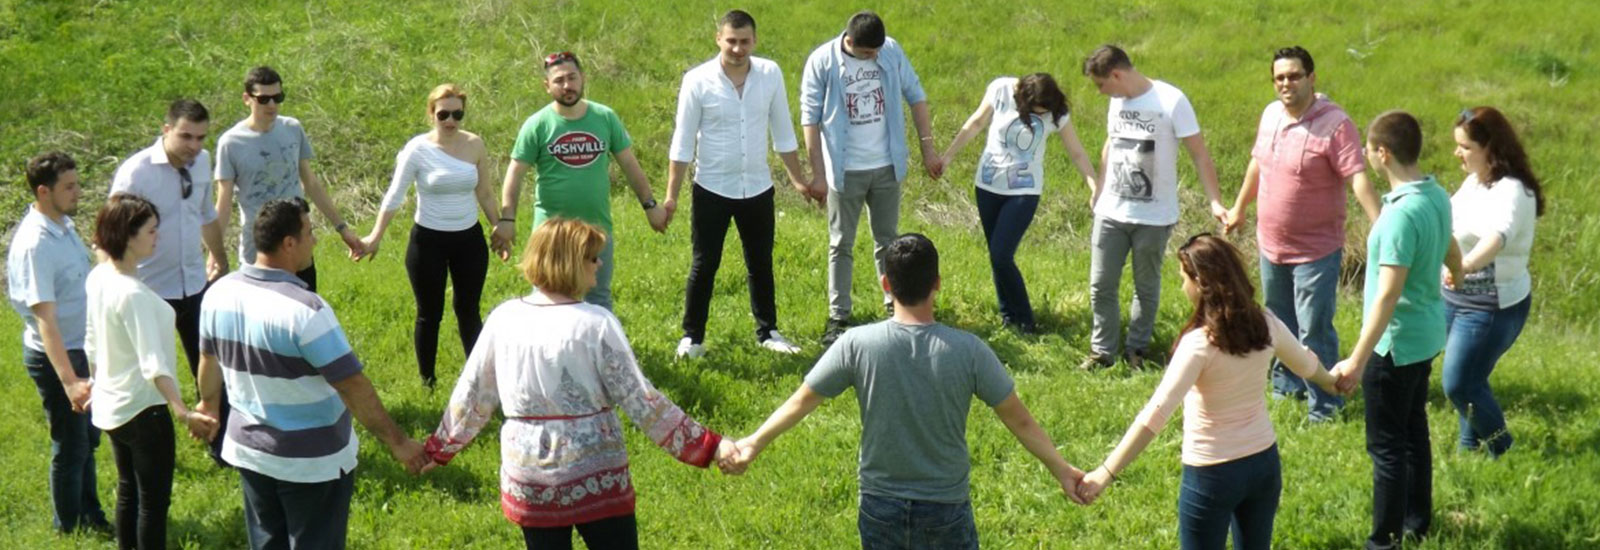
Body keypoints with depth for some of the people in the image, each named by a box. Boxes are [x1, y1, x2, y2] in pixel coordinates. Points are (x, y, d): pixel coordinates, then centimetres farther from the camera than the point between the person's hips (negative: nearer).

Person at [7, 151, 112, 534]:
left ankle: (90, 515, 41)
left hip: (80, 348, 9)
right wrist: (68, 380, -39)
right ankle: (70, 528, 28)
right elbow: (45, 318, -33)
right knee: (70, 445, 8)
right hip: (55, 357, -9)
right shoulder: (34, 245, -29)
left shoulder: (63, 224, -1)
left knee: (88, 437, 23)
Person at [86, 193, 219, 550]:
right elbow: (152, 363, -34)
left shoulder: (97, 278, -1)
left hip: (109, 406, 9)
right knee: (154, 500, 5)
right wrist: (183, 413, -42)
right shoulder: (133, 294, -28)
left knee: (127, 491, 22)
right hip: (142, 409, -9)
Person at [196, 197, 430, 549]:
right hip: (312, 461, -6)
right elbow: (353, 387, -24)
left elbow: (209, 359, 11)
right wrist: (397, 442, -16)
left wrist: (208, 404, 31)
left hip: (249, 450, 7)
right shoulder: (305, 310, -29)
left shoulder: (220, 293, -7)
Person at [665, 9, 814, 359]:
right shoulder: (698, 81, -14)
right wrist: (671, 195, -9)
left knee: (760, 263, 15)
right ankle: (692, 337, 16)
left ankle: (767, 332, 28)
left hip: (758, 187, 3)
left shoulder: (770, 74, -6)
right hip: (712, 189, -3)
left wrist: (798, 179, 8)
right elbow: (683, 142, -9)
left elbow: (782, 132, 5)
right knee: (704, 265, 5)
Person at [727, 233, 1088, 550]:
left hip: (880, 507, 1)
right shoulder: (968, 351, -13)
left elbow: (802, 401, -1)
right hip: (946, 509, -1)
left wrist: (754, 443, 13)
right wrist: (1061, 471, 7)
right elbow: (1019, 421, -5)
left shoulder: (857, 345, -12)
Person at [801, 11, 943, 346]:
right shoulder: (822, 62, -16)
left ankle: (896, 306, 28)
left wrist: (928, 148, 1)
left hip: (887, 167, 3)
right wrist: (817, 174, -14)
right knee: (841, 246, 6)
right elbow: (810, 119, -12)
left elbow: (915, 96, 3)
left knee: (887, 240, 16)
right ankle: (838, 318, 11)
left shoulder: (891, 50, -7)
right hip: (845, 171, -3)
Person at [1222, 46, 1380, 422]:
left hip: (1315, 250, -7)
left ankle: (1324, 406, 9)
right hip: (1271, 246, 7)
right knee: (1280, 323, 22)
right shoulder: (1271, 115, 3)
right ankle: (1287, 384, 40)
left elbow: (1358, 179, -27)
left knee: (1314, 331, -4)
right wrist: (1239, 208, 28)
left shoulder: (1335, 125, -20)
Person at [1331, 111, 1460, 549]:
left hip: (1396, 342, -9)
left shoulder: (1402, 214, -28)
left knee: (1387, 445, 2)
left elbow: (1389, 294, -31)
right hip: (1426, 335, 9)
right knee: (1413, 432, 22)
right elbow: (1450, 253, 21)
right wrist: (1455, 274, 45)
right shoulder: (1437, 196, 1)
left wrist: (1357, 360, -33)